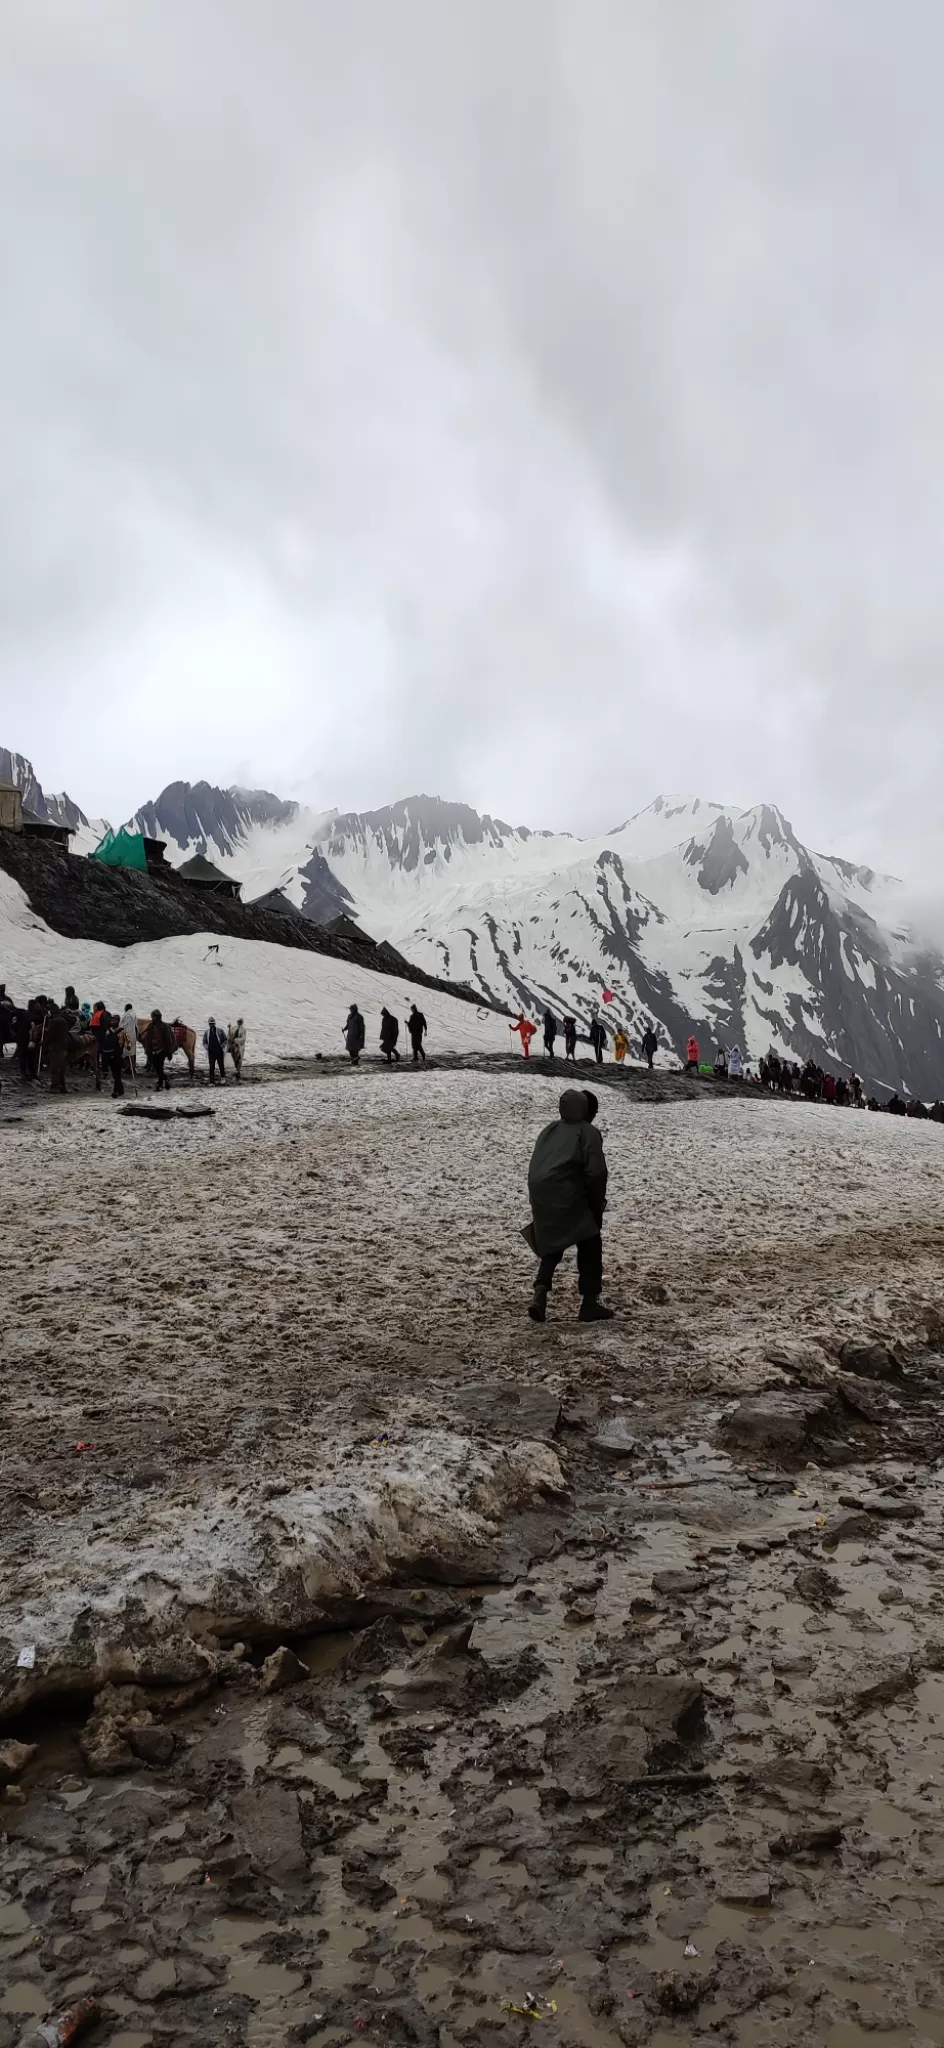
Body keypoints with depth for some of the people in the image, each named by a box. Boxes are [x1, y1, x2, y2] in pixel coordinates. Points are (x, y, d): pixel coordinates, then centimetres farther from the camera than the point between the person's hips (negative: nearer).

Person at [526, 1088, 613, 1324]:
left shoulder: (550, 1130, 21)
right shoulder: (587, 1133, 0)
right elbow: (596, 1173, -9)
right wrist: (598, 1203, 5)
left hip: (539, 1195, 7)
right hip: (566, 1197, -7)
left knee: (552, 1246, 22)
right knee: (590, 1244, 8)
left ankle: (540, 1294, 3)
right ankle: (590, 1302, 8)